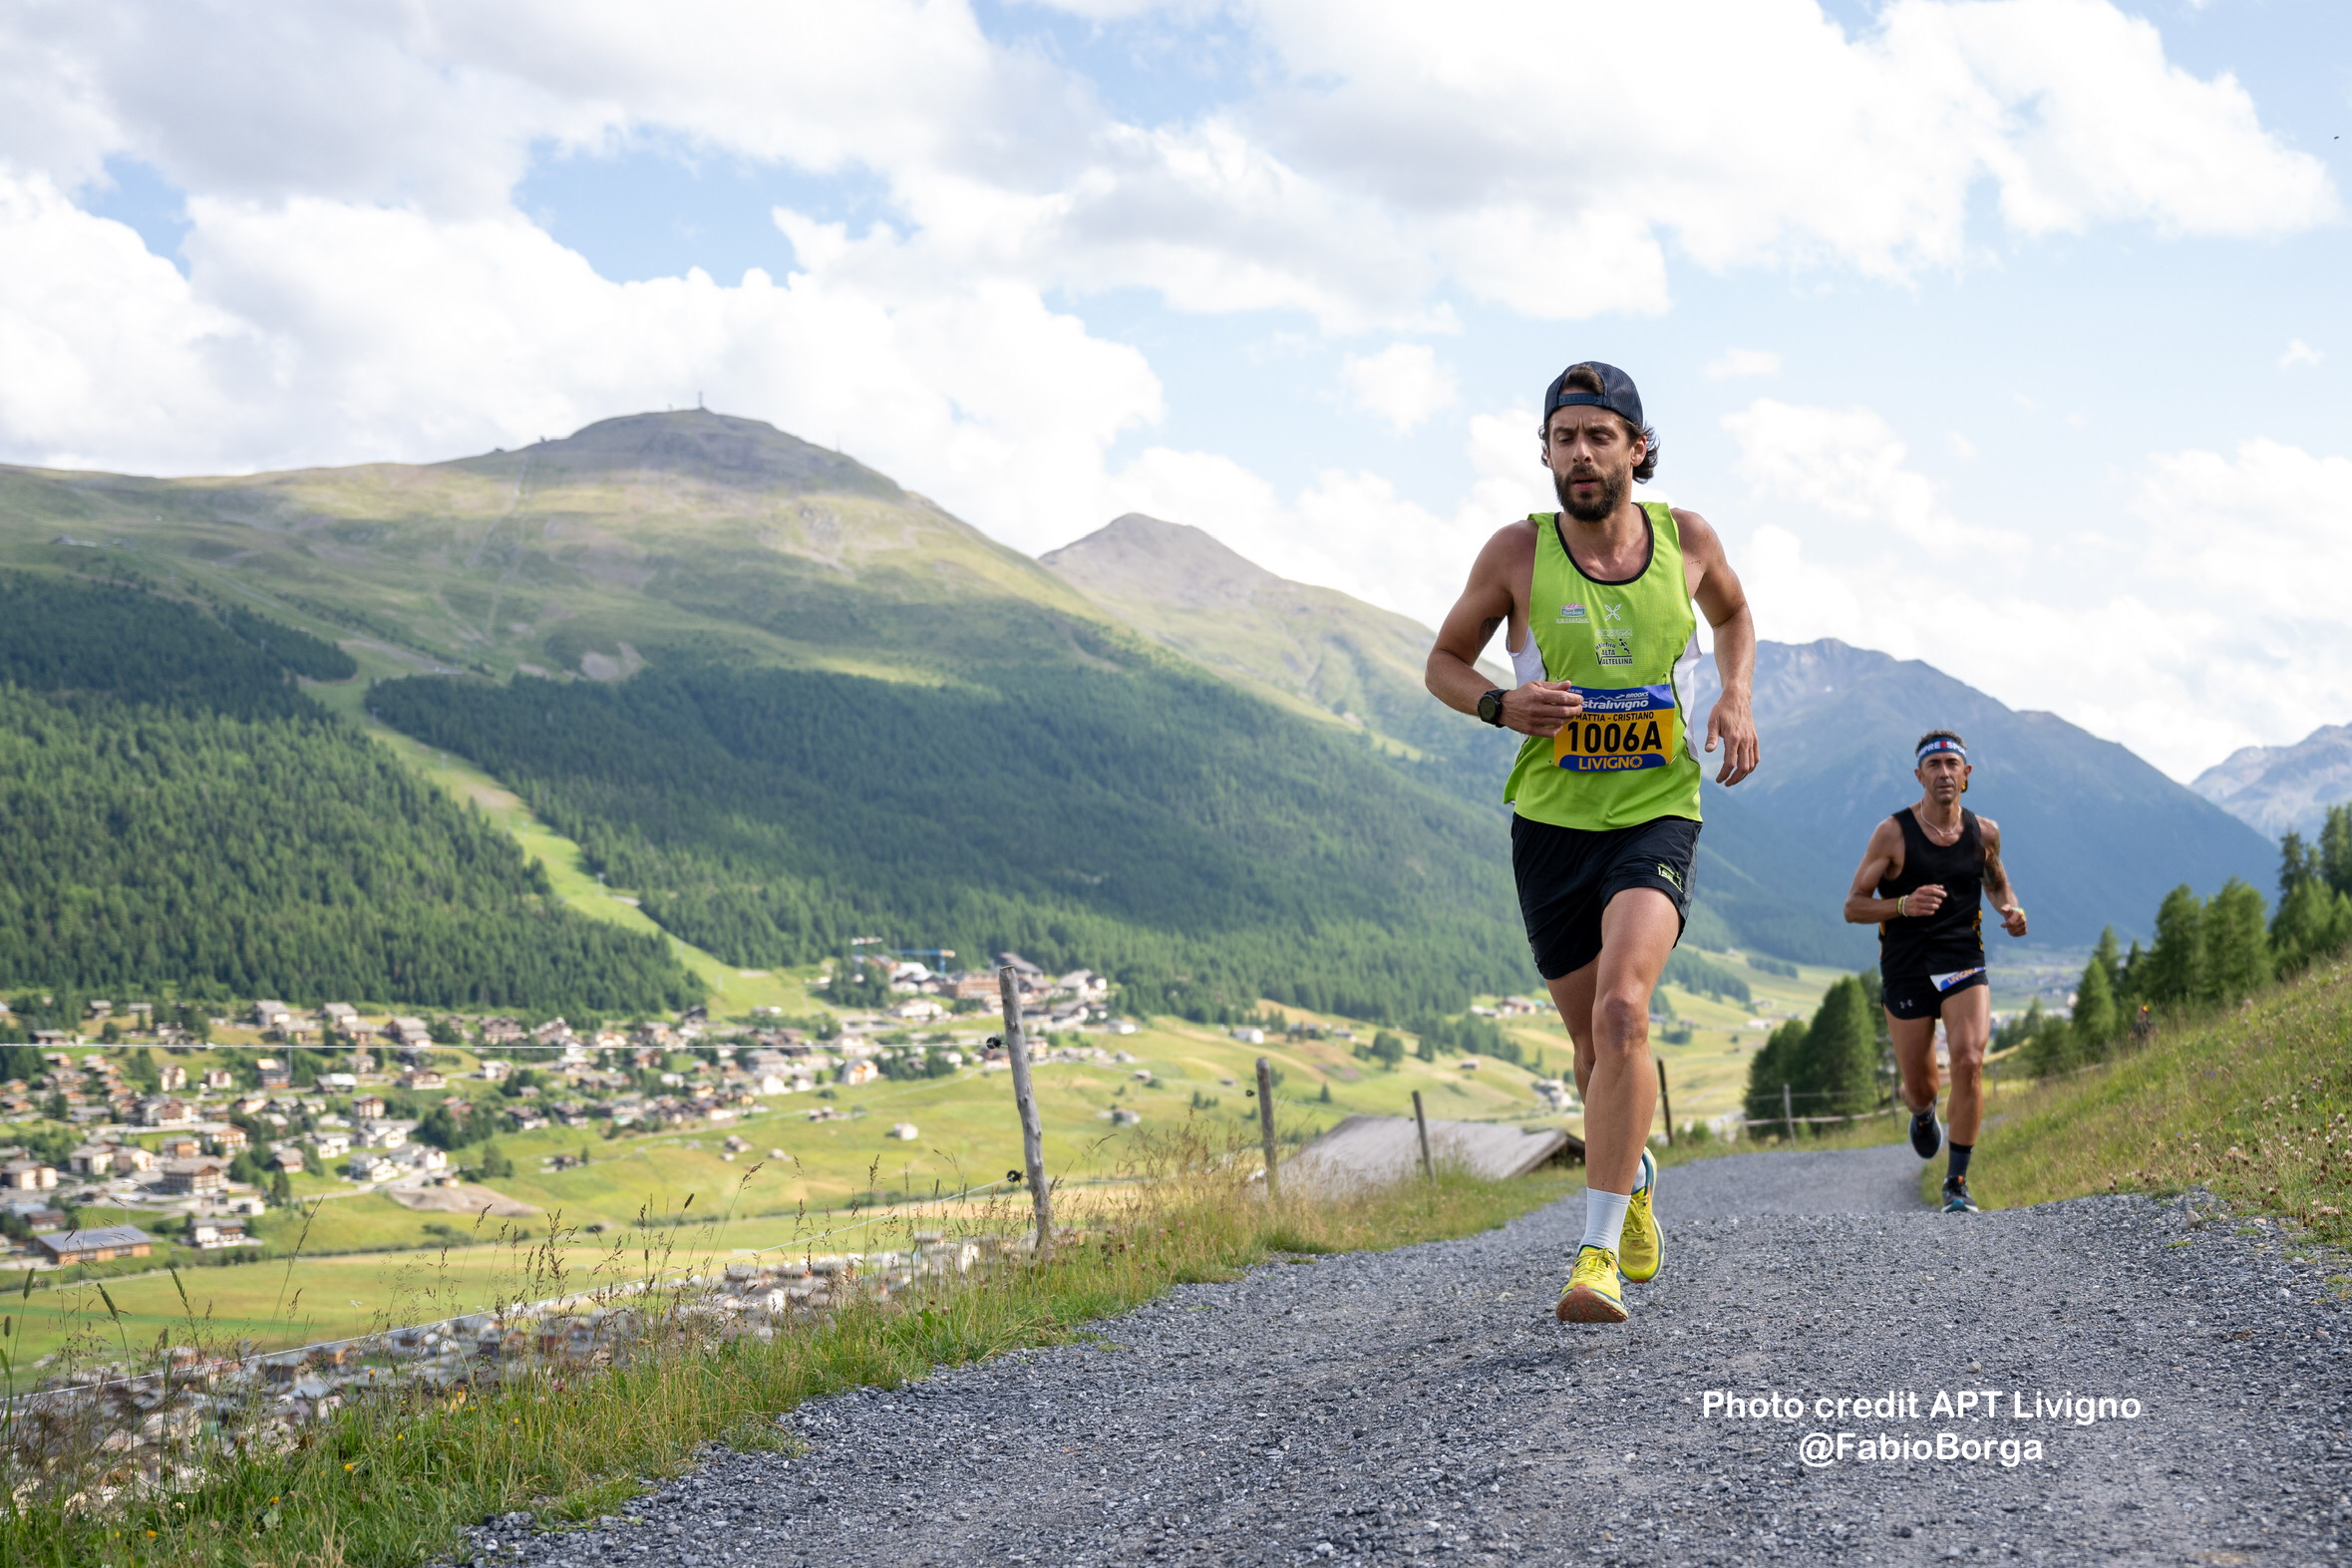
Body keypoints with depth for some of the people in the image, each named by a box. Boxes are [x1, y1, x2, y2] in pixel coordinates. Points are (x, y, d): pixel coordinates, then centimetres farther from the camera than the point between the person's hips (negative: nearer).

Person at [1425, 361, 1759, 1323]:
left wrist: (1736, 698, 3)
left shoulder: (1686, 539, -1)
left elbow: (1733, 614, 21)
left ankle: (1600, 1253, -23)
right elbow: (1443, 663, 6)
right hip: (1551, 821, 1)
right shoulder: (1518, 553, -5)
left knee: (1623, 1010, -24)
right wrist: (1499, 704, -15)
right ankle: (1634, 1177, 44)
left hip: (1657, 817, -1)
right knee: (1592, 1038, 11)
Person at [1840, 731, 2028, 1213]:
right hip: (1906, 968, -1)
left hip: (1964, 961, 1)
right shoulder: (1893, 833, -8)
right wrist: (1904, 905, -24)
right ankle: (1923, 1114, 47)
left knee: (1969, 1060, -22)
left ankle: (1957, 1182, -9)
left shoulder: (1984, 832, 2)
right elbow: (1853, 907, -6)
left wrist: (2010, 910, 0)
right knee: (1919, 1089, 6)